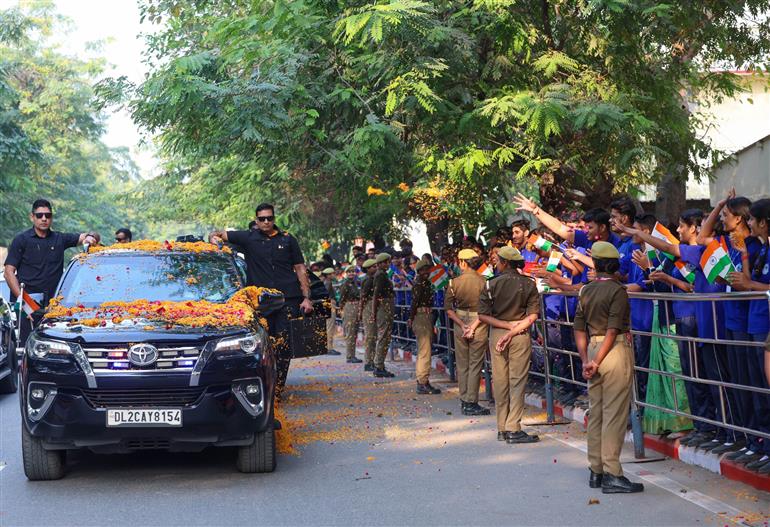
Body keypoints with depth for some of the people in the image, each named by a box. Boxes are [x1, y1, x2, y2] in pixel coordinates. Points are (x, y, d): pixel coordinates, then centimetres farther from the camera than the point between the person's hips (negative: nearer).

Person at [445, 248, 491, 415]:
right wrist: (473, 326, -11)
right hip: (480, 325, -2)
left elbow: (448, 309, -4)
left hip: (460, 323, 2)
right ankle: (471, 403, 0)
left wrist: (462, 325, -7)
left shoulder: (454, 282, -3)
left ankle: (464, 401, 18)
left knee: (462, 364, 12)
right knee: (475, 364, 2)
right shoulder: (483, 281, -9)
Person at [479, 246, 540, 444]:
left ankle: (502, 429, 14)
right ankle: (513, 429, -4)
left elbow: (483, 315, -5)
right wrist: (514, 330, -11)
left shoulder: (491, 285, -2)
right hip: (521, 337, -1)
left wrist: (508, 325, -6)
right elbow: (533, 315, -9)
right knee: (517, 381, 1)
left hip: (496, 333, 1)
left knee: (499, 381, 8)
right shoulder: (528, 284, -2)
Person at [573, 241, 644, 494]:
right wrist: (597, 362, -14)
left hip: (593, 349, 7)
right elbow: (613, 330, -16)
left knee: (595, 412, 12)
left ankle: (596, 471, 19)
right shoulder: (617, 290, -10)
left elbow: (579, 329, 7)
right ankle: (612, 474, -5)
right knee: (614, 414, -5)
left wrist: (586, 360, 4)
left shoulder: (586, 290, 9)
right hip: (616, 351, -7)